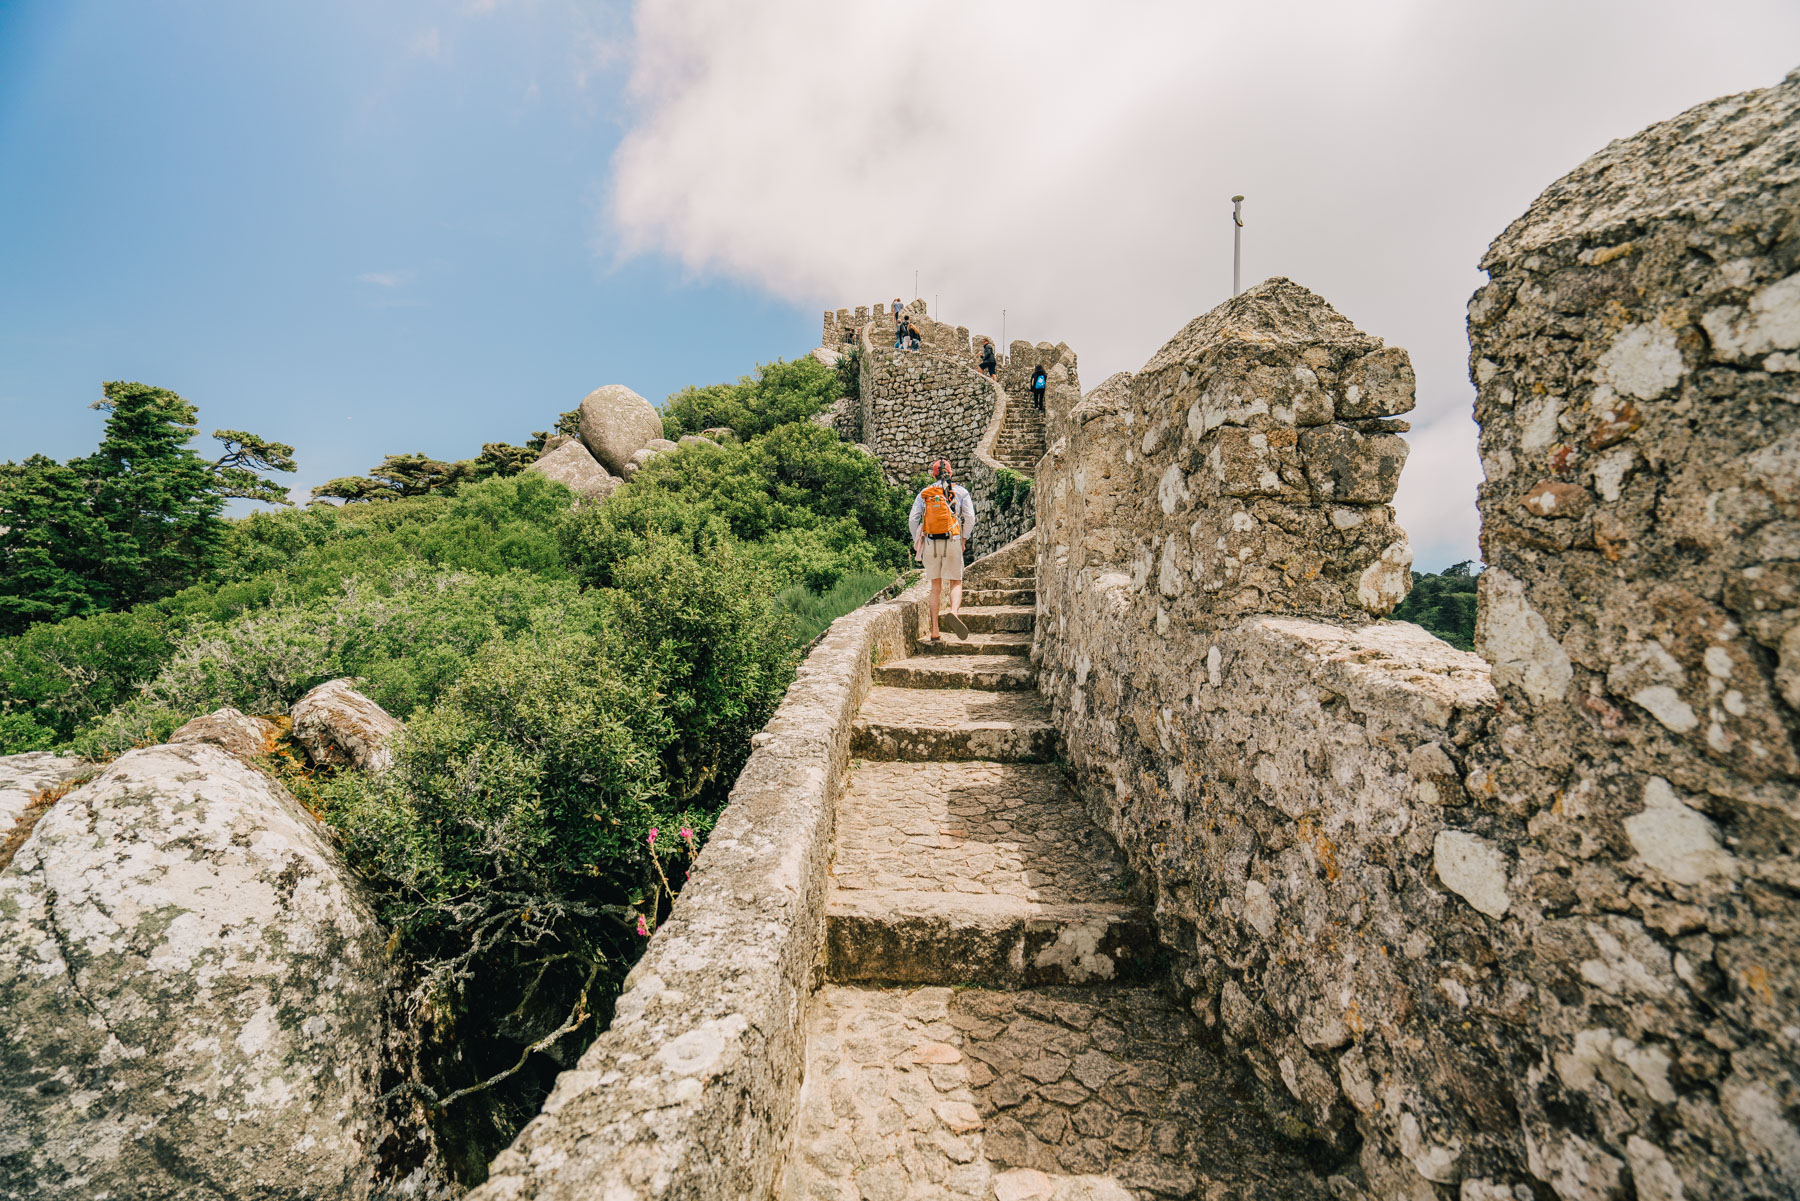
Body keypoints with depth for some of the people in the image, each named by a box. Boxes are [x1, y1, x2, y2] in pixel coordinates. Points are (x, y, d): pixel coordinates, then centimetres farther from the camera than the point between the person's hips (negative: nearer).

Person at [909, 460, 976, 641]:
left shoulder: (924, 493, 10)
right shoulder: (960, 491, 7)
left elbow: (913, 520, 4)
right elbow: (970, 517, -1)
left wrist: (916, 543, 13)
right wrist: (964, 538, 12)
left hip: (930, 542, 2)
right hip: (952, 542, -2)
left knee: (936, 586, 9)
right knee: (956, 583, 5)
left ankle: (935, 632, 6)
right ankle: (953, 611, -28)